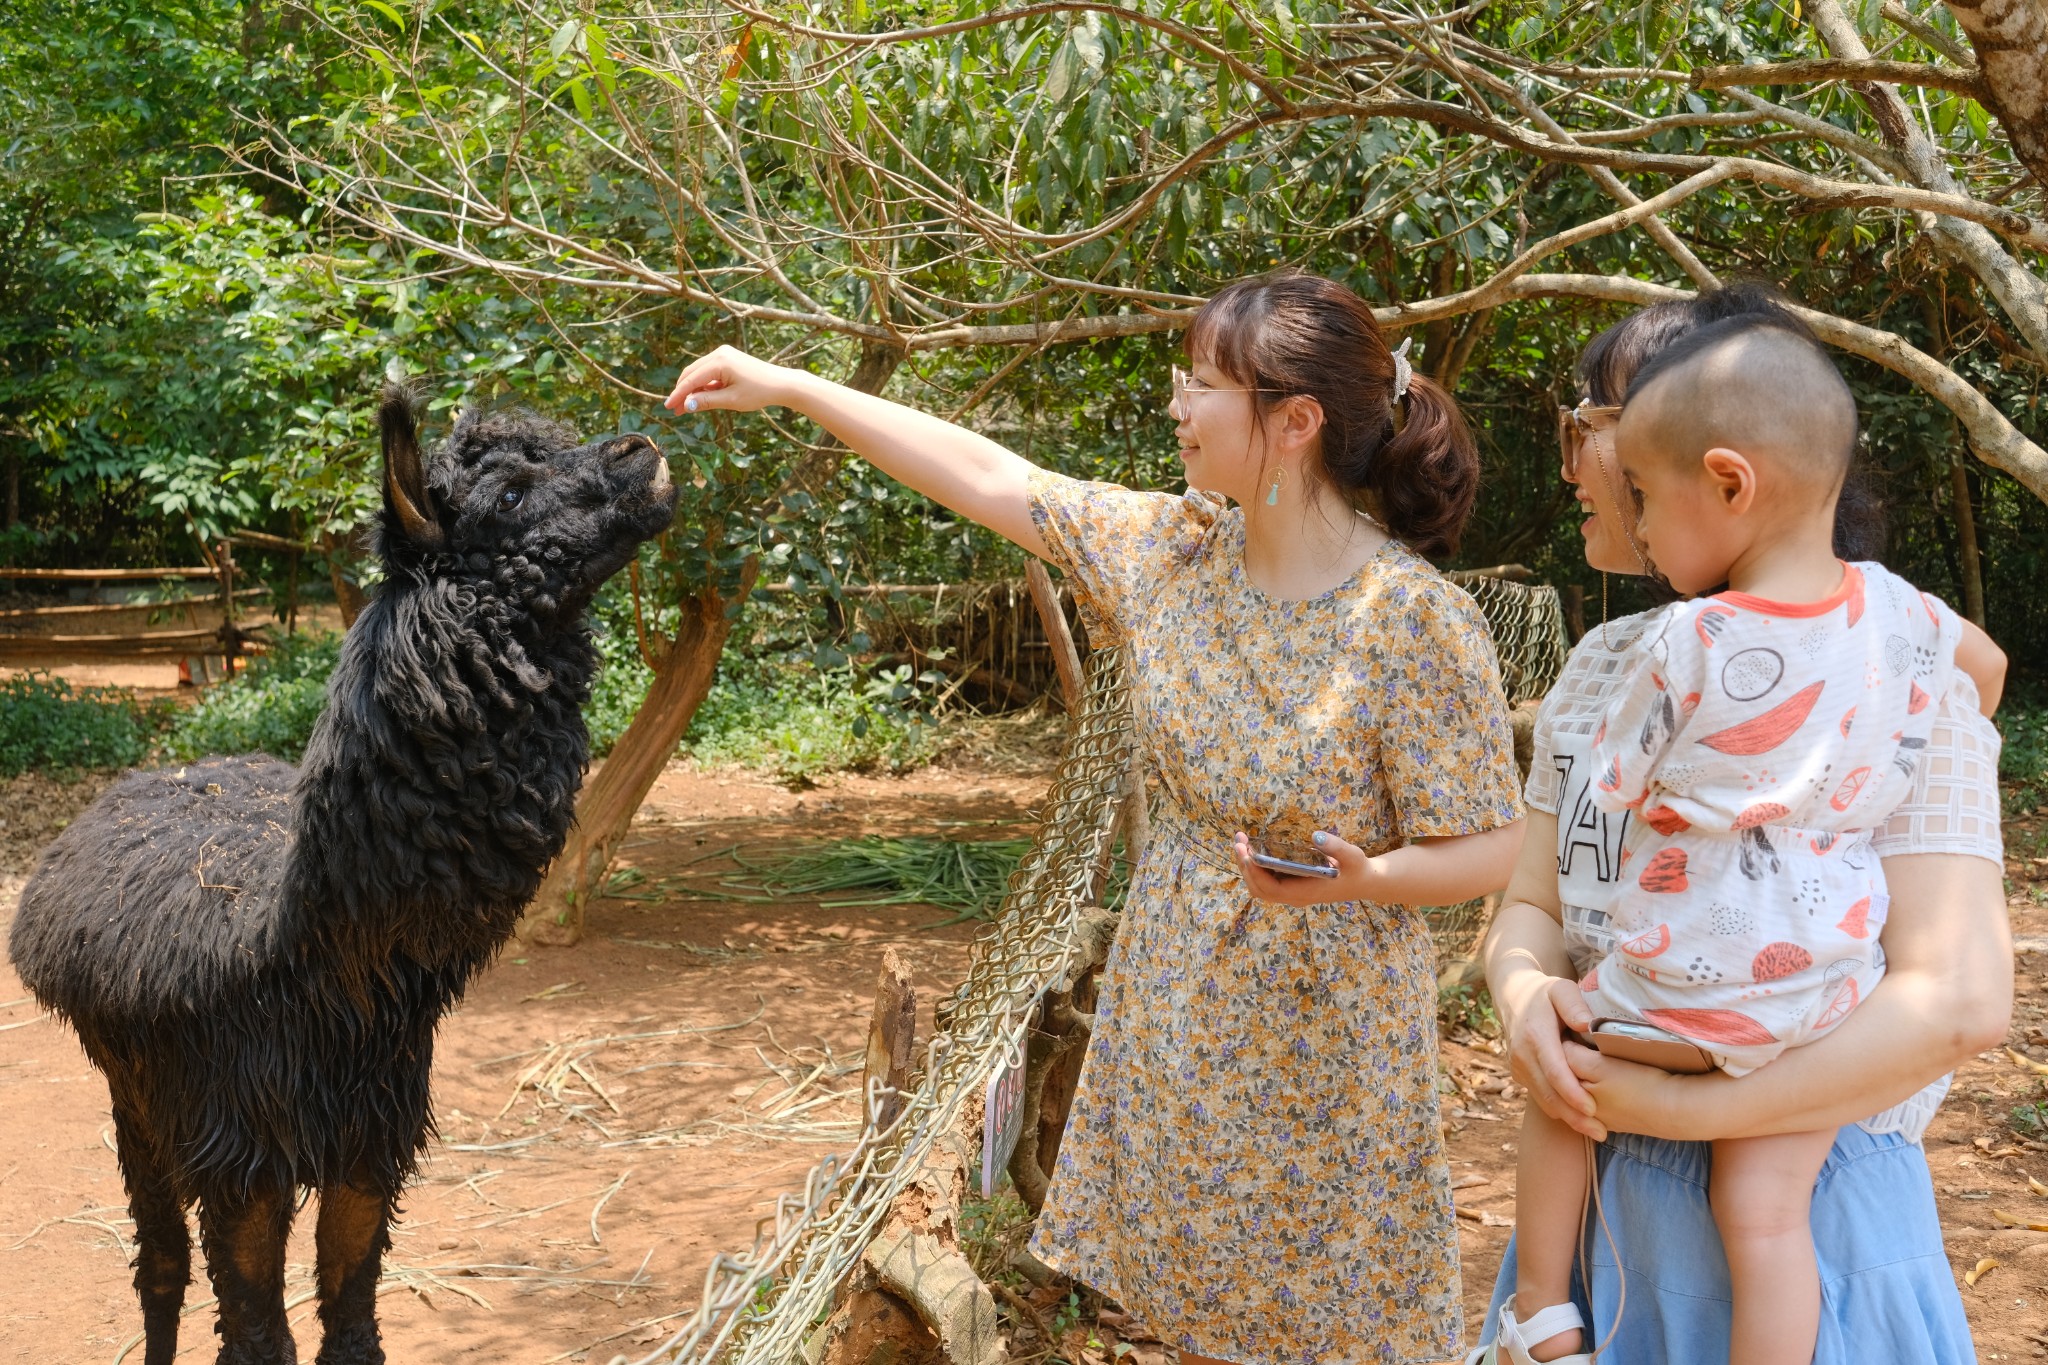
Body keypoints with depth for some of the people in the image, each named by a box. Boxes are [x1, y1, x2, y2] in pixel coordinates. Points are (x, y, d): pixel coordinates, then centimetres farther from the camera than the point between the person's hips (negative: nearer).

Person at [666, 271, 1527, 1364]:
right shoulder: (1175, 551, -3)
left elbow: (1490, 849, -15)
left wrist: (1362, 877, -35)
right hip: (1174, 1017, 6)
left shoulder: (1415, 621, -21)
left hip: (1322, 1040, -5)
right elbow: (995, 481, 2)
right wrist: (788, 387, 3)